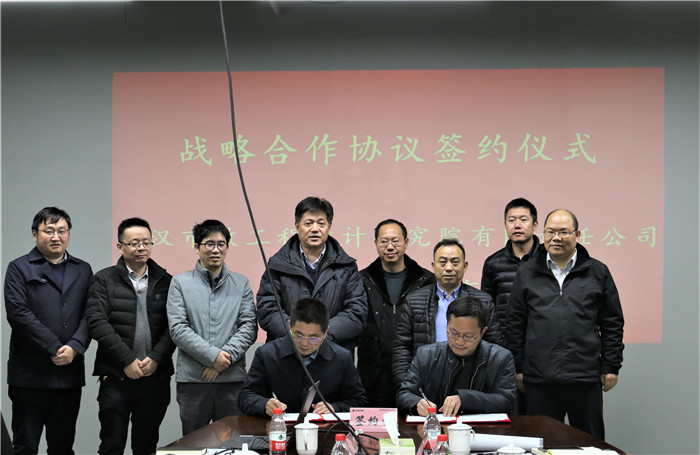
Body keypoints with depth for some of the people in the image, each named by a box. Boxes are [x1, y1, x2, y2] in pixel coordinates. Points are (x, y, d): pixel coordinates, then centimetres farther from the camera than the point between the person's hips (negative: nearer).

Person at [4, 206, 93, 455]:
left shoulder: (83, 270, 15)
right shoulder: (19, 268, 3)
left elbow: (89, 314, 7)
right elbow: (18, 313, -9)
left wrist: (74, 347, -11)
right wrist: (54, 349, -13)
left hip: (70, 372, 3)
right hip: (30, 373, -3)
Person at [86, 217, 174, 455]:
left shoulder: (165, 281, 9)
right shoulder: (104, 280, 3)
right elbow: (97, 323, -7)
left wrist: (156, 358, -11)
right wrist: (127, 360, -13)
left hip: (156, 377, 2)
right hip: (116, 378, -2)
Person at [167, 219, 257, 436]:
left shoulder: (241, 284, 11)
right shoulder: (181, 283, 5)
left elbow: (249, 326, 3)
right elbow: (178, 329, -5)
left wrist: (226, 356, -12)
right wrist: (213, 355, -14)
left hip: (233, 378, 1)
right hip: (192, 379, -1)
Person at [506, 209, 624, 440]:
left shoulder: (598, 272, 6)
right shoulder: (527, 274, 8)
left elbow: (612, 324, 8)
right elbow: (515, 324, 9)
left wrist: (611, 367, 4)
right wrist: (517, 368, 5)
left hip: (585, 378, 0)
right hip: (539, 379, 1)